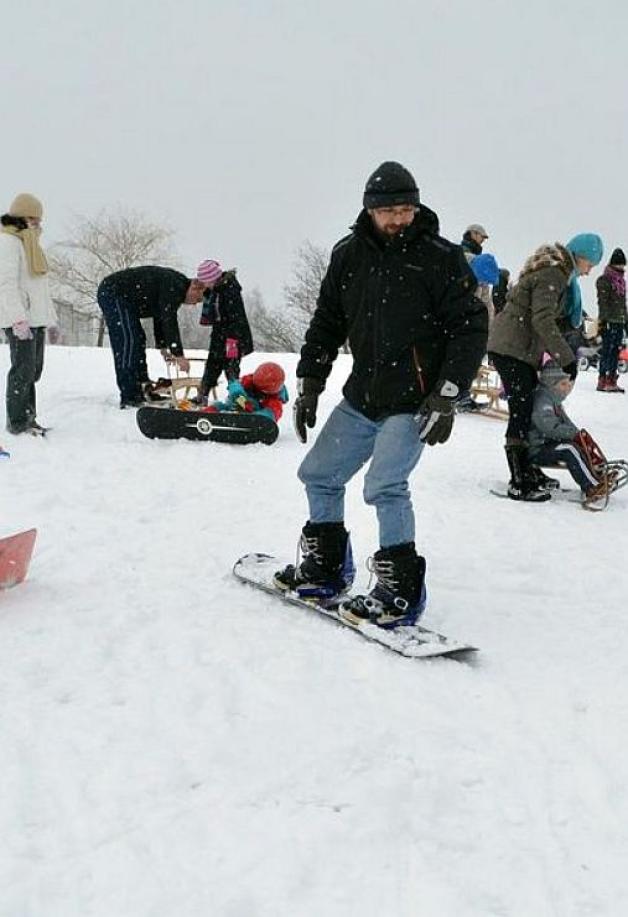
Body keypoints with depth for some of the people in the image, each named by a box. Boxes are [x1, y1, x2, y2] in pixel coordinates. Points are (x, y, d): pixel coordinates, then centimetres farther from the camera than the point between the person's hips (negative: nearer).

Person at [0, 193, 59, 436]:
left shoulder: (31, 244, 23)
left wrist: (51, 320, 23)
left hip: (36, 318, 9)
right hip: (20, 320, -9)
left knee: (33, 370, 8)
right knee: (24, 370, -9)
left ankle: (28, 418, 12)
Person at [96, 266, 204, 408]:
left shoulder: (176, 285, 14)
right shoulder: (174, 285, -18)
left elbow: (160, 317, 21)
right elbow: (169, 321, -24)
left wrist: (163, 347, 18)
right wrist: (179, 355, -23)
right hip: (113, 294, -11)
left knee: (137, 340, 13)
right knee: (129, 342, -15)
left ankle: (143, 390, 17)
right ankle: (129, 398, -17)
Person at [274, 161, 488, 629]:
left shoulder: (442, 257, -8)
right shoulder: (348, 255, 5)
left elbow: (471, 327, -8)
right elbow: (327, 323, 14)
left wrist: (448, 395, -15)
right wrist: (309, 385, 8)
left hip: (413, 404, -6)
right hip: (360, 398, 6)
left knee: (385, 486, -20)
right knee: (319, 475, 12)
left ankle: (401, 590, -7)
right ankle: (327, 567, 30)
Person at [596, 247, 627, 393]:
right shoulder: (604, 280, -6)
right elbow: (602, 302, -13)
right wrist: (603, 320, -21)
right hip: (609, 321, -8)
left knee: (615, 351, 7)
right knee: (607, 350, -9)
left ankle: (611, 380, 9)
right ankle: (603, 381, -9)